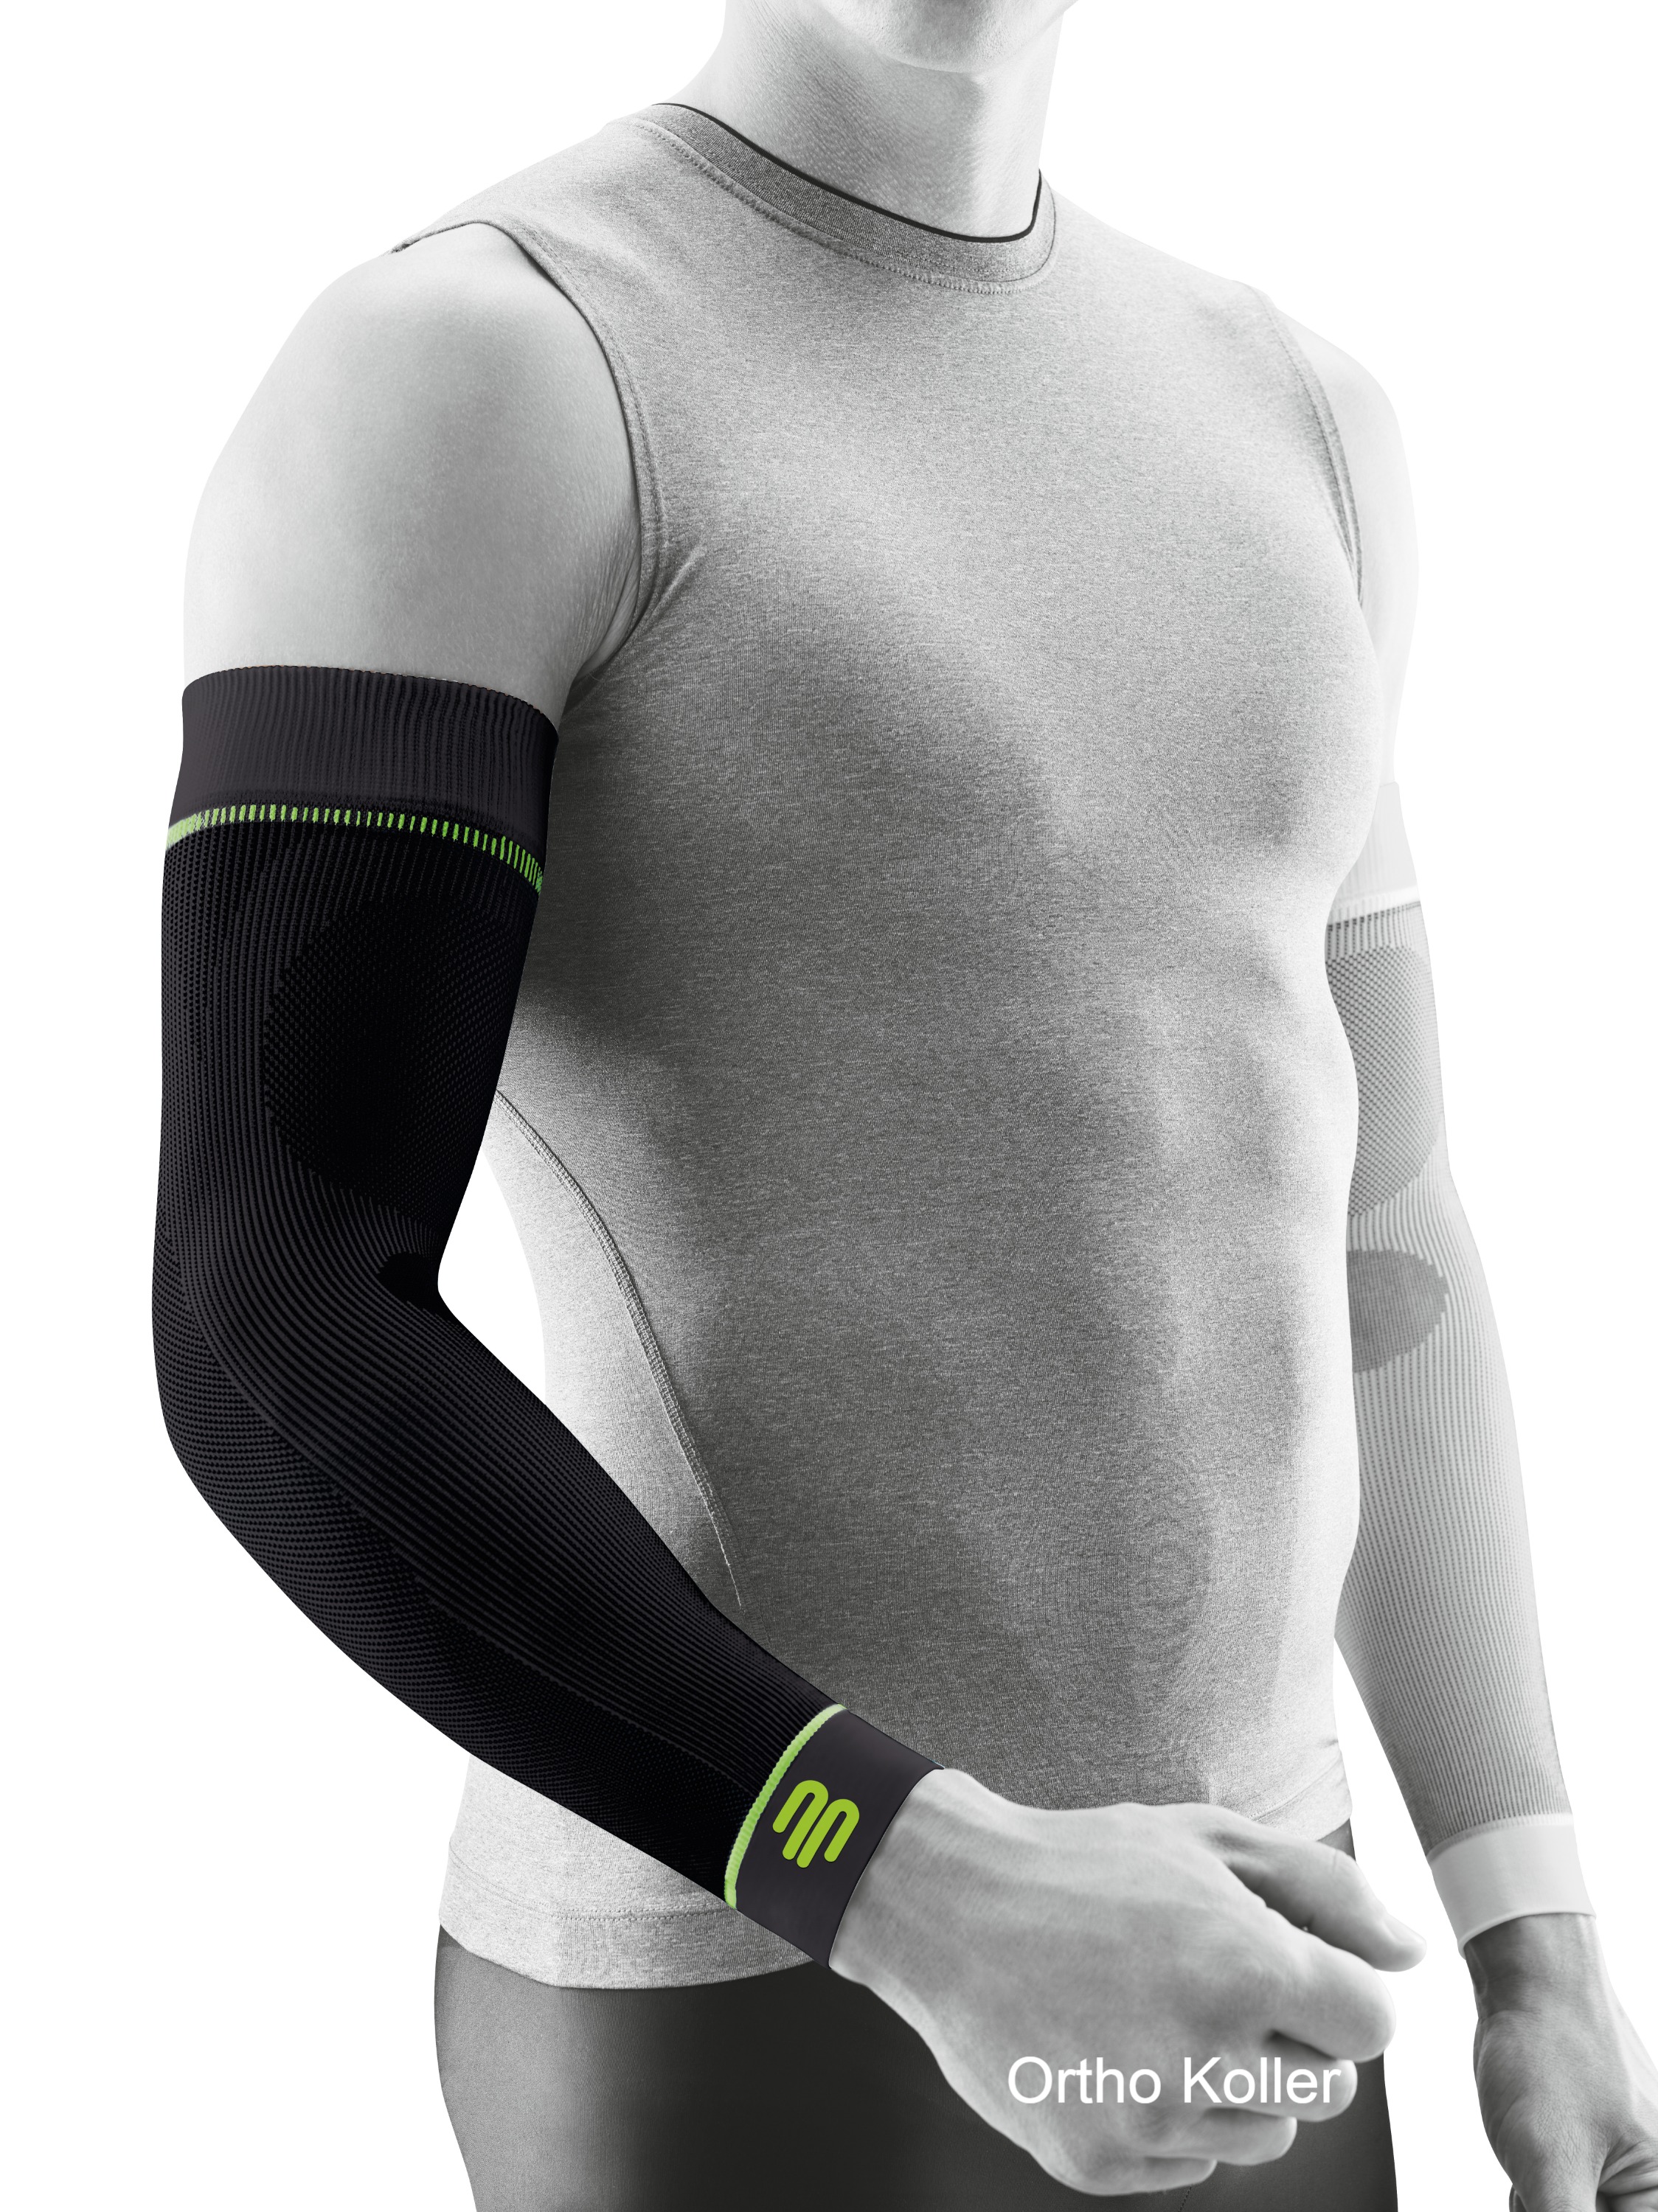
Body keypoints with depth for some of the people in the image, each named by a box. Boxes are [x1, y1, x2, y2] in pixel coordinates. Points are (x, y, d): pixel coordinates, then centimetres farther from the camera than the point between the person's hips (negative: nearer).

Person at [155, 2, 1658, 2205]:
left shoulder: (1280, 424, 10)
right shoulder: (455, 373, -14)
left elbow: (1361, 1233, 12)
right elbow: (275, 1345, -20)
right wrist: (923, 1890, -28)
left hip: (1189, 1958, 7)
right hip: (741, 2014, -7)